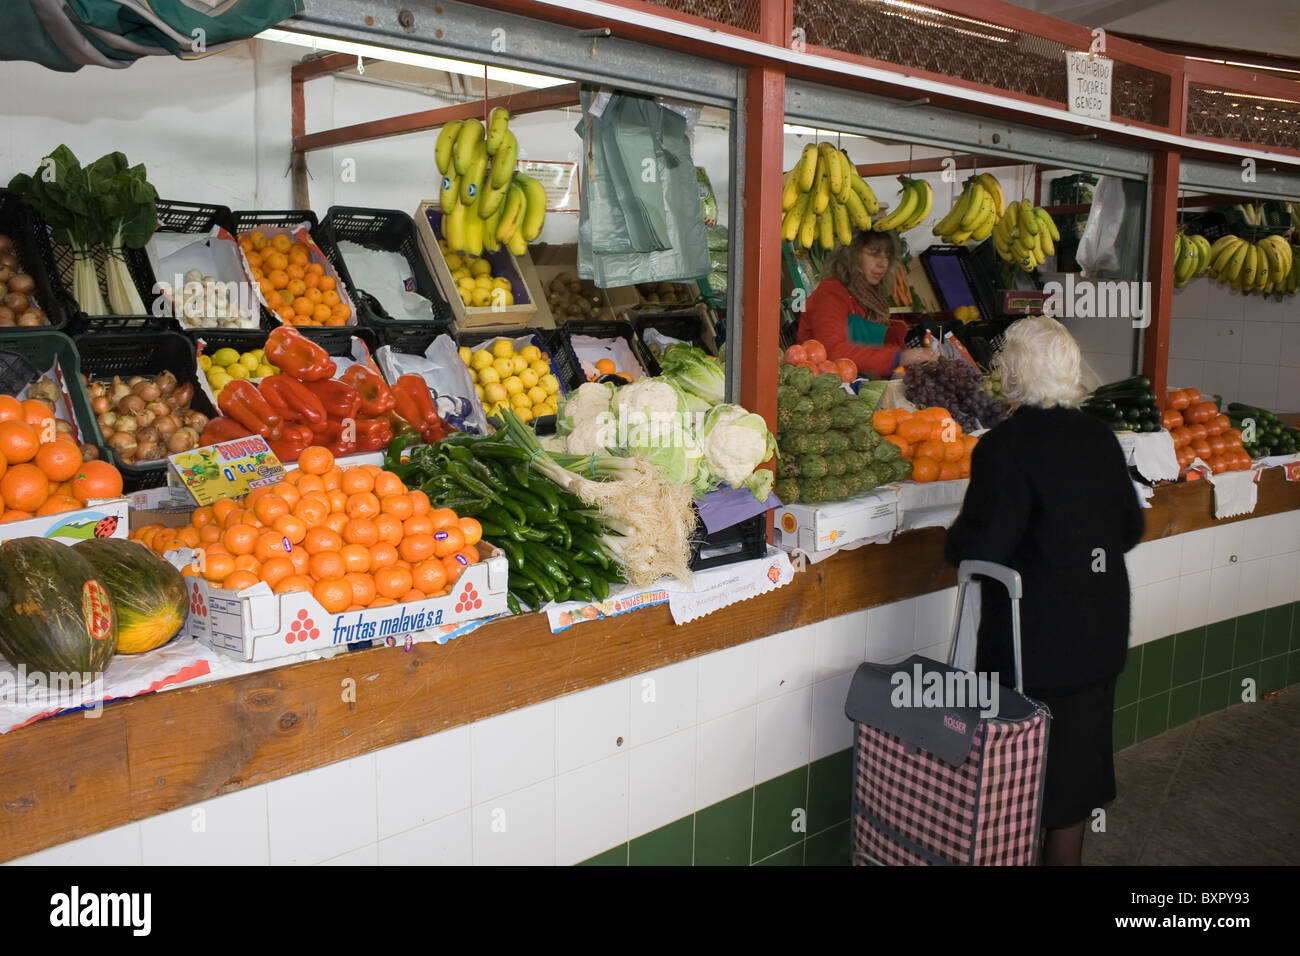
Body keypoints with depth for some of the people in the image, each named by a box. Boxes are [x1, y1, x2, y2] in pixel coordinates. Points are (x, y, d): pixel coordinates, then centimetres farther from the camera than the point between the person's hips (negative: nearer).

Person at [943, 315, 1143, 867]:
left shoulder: (1006, 446, -19)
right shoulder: (1099, 438, 2)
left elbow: (979, 548, -22)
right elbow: (1130, 530, 10)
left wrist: (955, 541, -2)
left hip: (1037, 636, -7)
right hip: (1101, 630, 7)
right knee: (1079, 753, 20)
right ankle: (1067, 854, 34)